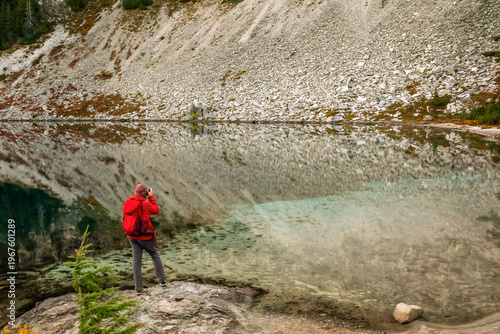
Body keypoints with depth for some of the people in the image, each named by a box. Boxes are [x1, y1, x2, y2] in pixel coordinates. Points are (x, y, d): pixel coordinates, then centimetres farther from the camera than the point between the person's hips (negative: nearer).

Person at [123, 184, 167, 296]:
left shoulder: (127, 203, -2)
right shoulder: (146, 204, -17)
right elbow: (156, 211, -2)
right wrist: (151, 197, 0)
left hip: (132, 236, 4)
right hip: (145, 236, -4)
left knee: (136, 261, 6)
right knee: (155, 256, 16)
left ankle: (138, 289, 6)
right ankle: (162, 280, 17)